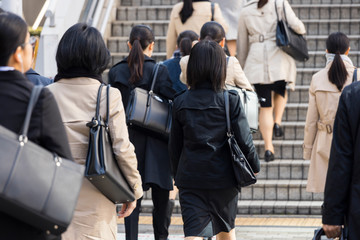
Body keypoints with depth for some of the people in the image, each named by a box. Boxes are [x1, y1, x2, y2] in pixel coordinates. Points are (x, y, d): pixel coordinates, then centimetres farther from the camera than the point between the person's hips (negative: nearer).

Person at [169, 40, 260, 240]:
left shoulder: (180, 102, -2)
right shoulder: (230, 100, -10)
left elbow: (174, 146, 5)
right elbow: (244, 140, -7)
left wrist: (177, 174, 19)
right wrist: (254, 165, 11)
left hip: (190, 179, 1)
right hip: (223, 178, -1)